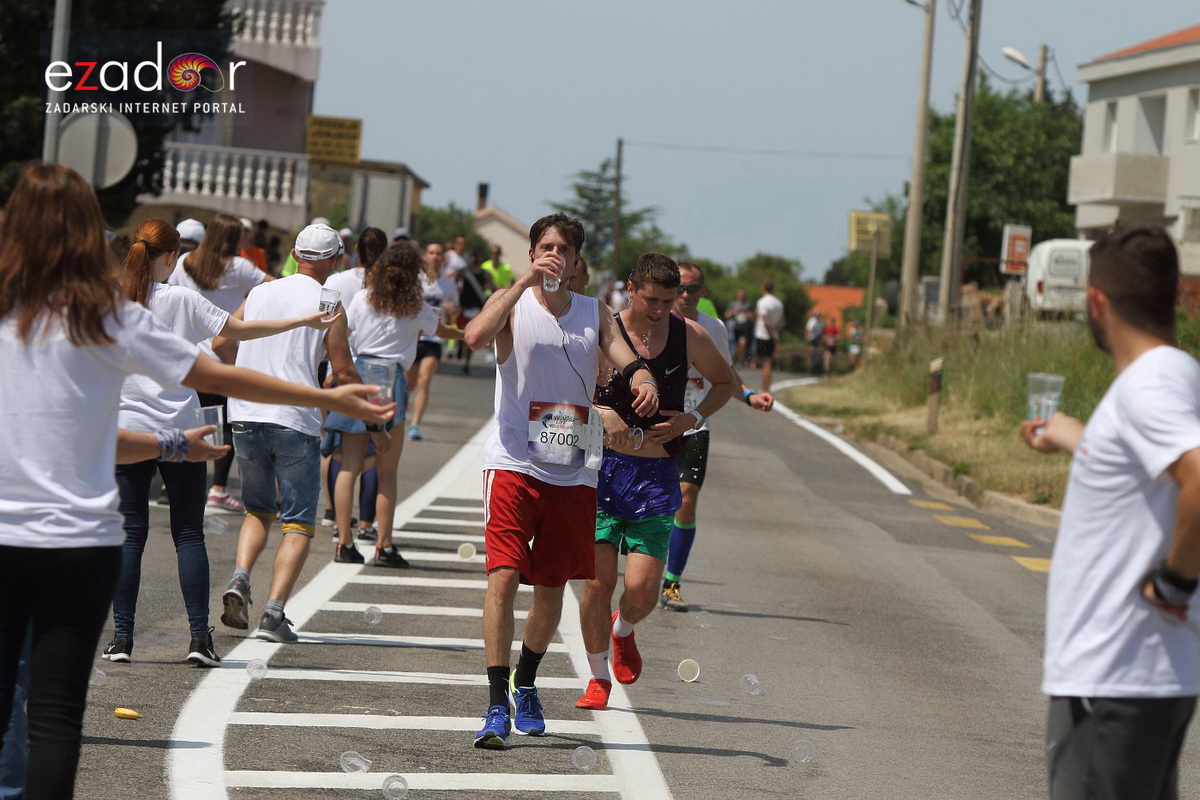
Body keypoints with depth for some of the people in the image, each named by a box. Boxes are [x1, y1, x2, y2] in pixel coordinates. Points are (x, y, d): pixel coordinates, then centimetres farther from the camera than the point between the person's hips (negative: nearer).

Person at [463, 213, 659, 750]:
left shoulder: (594, 313, 10)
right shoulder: (513, 305, -2)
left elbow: (626, 360, -3)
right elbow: (475, 337, -23)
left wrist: (643, 381, -26)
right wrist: (525, 281, -24)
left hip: (572, 475, 4)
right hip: (513, 465, -4)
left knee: (552, 589, 12)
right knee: (503, 578, -16)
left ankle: (525, 686, 35)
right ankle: (497, 706, -14)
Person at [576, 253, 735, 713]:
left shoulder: (690, 337, 3)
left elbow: (725, 382, 19)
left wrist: (693, 419, 1)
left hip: (657, 476, 2)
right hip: (604, 469, -2)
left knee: (642, 589, -6)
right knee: (599, 580, -7)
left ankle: (622, 629, 31)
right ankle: (598, 678, 15)